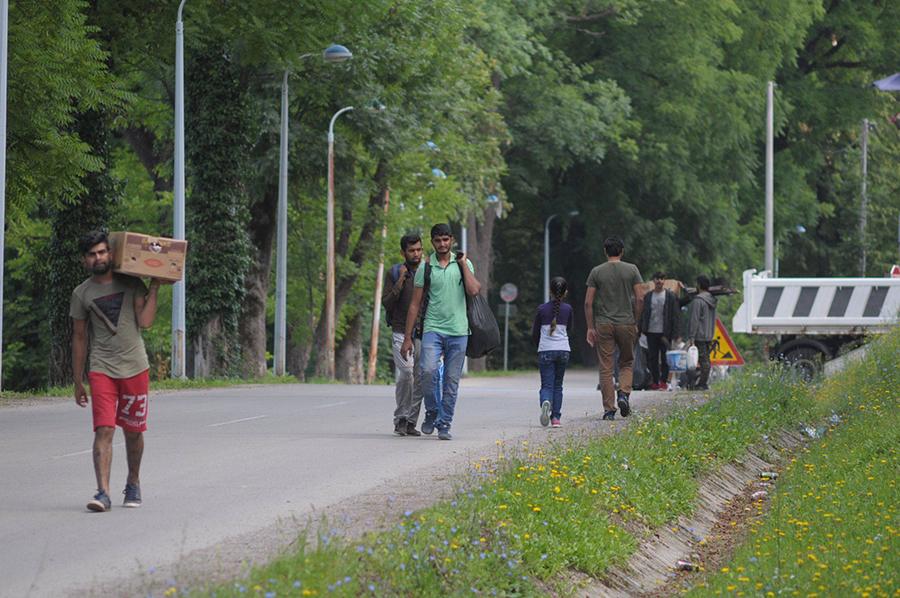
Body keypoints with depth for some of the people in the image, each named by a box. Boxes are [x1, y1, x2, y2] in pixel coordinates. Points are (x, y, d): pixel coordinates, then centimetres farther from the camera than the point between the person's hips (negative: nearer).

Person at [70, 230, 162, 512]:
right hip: (101, 369, -1)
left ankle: (133, 483, 31)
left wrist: (154, 288, -7)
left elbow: (145, 322, -5)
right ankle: (103, 493, -21)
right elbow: (79, 337, 10)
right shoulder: (82, 294, 5)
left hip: (135, 368, 1)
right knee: (104, 430, -14)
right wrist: (77, 382, 11)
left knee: (133, 431, 10)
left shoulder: (131, 284, 5)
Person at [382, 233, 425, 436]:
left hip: (423, 333, 3)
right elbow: (386, 304, -3)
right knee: (405, 372, -18)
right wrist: (400, 282, -13)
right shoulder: (394, 273, 4)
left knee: (420, 378, 0)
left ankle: (411, 422, 8)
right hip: (401, 332, -3)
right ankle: (400, 419, -7)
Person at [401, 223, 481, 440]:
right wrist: (407, 337, 4)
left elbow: (473, 291, -8)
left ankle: (444, 424, 9)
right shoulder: (425, 268, 6)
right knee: (428, 370, -21)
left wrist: (463, 263, -3)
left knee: (451, 381, 1)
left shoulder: (464, 264, 9)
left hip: (458, 331, 1)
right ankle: (431, 412, 1)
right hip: (433, 328, -1)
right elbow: (415, 304, 7)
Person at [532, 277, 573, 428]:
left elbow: (534, 334, 8)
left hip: (545, 351, -1)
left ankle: (546, 402, -34)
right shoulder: (568, 309, 2)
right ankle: (555, 417, 6)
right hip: (563, 350, 1)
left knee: (547, 385, -2)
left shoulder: (542, 309, 0)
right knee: (558, 385, 13)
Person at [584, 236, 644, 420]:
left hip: (603, 325, 0)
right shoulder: (632, 270, 1)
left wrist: (590, 328, 3)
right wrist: (635, 321, 8)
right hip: (626, 323, 0)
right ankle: (624, 393, -7)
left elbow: (588, 303, -2)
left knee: (606, 368, 3)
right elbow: (639, 299, -3)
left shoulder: (596, 272, 1)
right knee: (626, 362, 17)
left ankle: (609, 409, 0)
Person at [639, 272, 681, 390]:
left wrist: (675, 334, -6)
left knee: (665, 358, -2)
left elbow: (675, 315, 0)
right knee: (653, 358, 4)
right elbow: (644, 314, 12)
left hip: (665, 332, -3)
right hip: (651, 332, 3)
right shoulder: (648, 296, 10)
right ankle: (655, 381, 10)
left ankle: (663, 381, 3)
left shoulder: (670, 296, 2)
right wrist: (642, 330, 2)